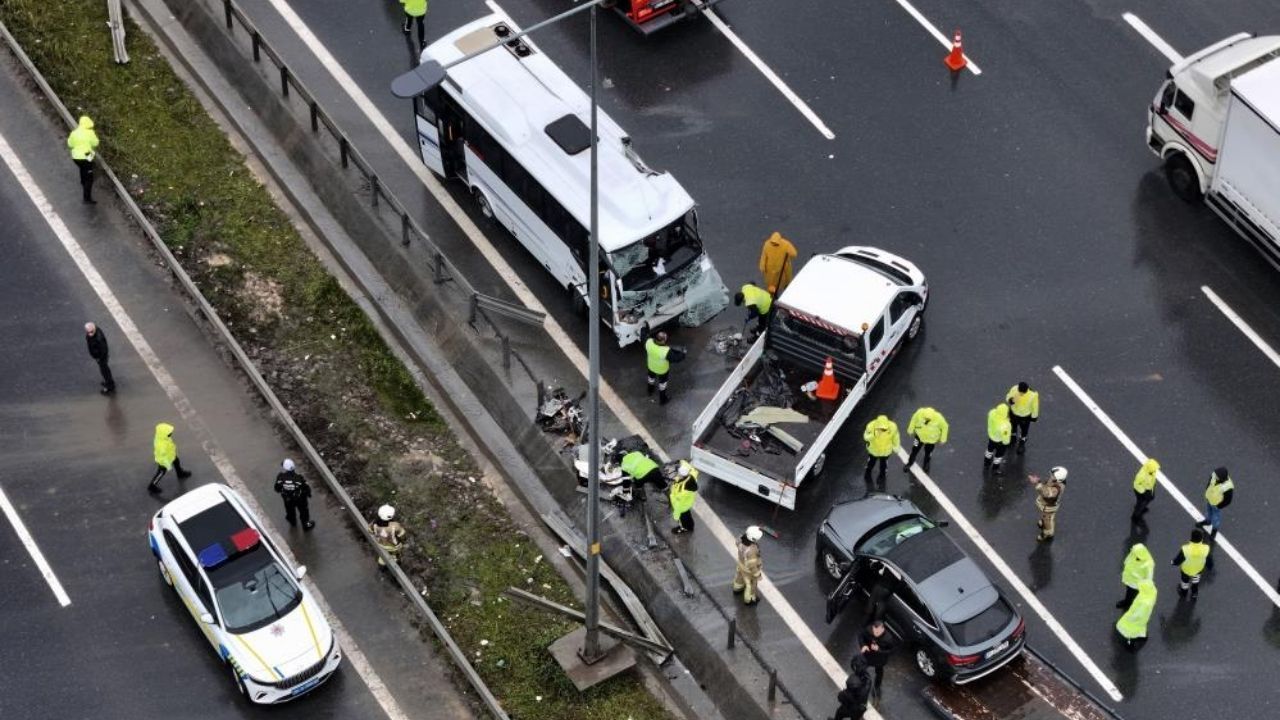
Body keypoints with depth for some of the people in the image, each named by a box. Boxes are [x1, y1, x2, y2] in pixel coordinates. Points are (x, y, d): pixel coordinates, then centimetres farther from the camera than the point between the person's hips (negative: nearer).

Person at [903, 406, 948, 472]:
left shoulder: (939, 418, -36)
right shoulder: (920, 413, -33)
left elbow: (944, 427, -15)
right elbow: (914, 420, -10)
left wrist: (942, 440, -4)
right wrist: (910, 430, 4)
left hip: (931, 439, -1)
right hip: (919, 436, 1)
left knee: (928, 452, 22)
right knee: (914, 450, 14)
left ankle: (926, 464, 53)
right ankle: (909, 464, 42)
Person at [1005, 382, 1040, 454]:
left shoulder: (1033, 394, -36)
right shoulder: (1014, 389, -32)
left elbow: (1035, 406, -16)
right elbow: (1008, 397, -13)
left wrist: (1034, 416, -1)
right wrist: (1009, 400, -38)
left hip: (1025, 416, -2)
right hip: (1014, 413, 2)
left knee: (1024, 430, 24)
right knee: (1013, 427, 30)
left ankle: (1022, 443, 55)